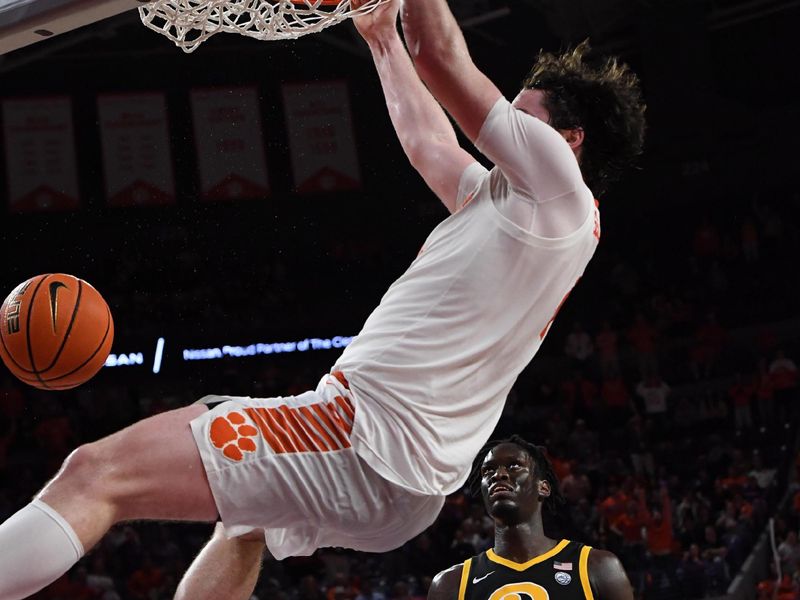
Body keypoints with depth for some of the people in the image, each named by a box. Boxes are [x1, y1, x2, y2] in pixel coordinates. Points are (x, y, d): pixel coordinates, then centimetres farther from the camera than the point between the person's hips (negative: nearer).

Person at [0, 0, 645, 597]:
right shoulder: (515, 201, 23)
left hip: (370, 432, -11)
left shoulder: (557, 183, -3)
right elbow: (429, 145, 38)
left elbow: (441, 58, -1)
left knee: (97, 472, -17)